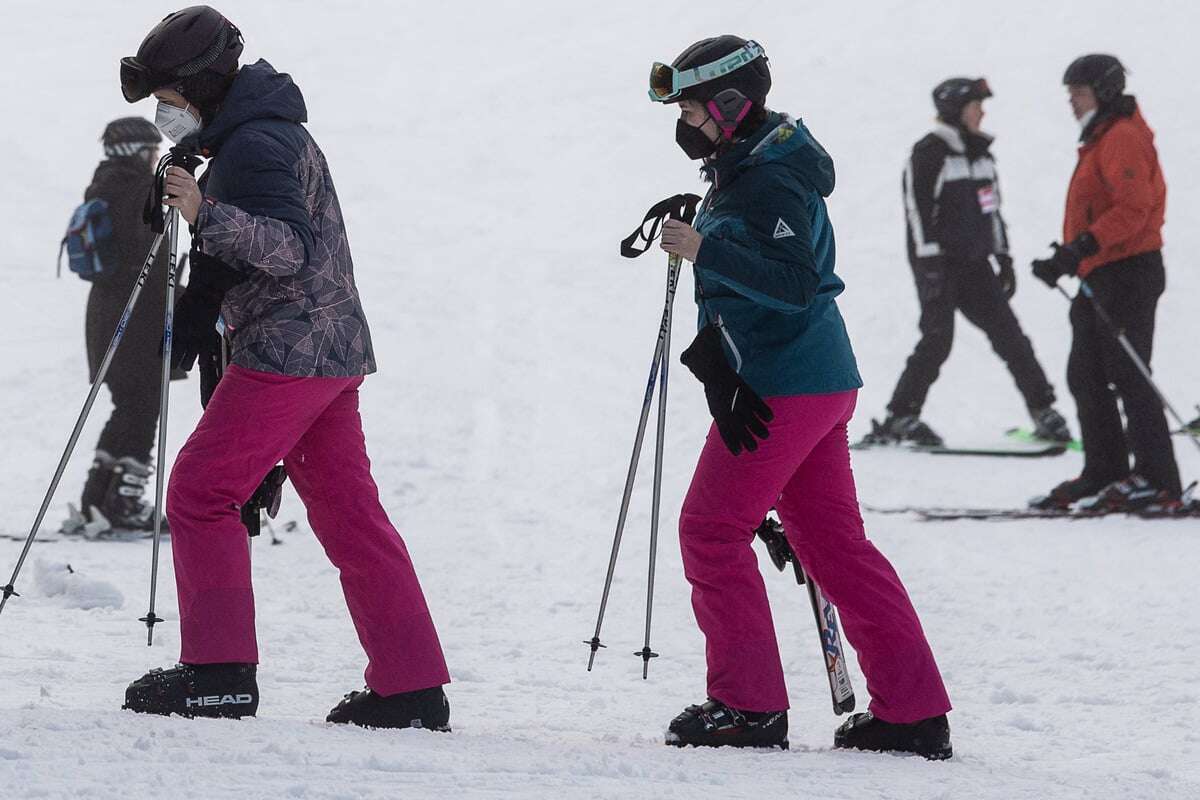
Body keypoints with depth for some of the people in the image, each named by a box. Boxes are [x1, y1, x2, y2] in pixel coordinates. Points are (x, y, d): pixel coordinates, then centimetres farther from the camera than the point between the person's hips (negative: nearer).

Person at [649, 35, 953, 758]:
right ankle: (914, 711, 7)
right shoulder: (746, 170, 16)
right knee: (835, 542, 9)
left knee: (712, 529, -4)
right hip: (819, 381, 10)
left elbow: (794, 284, -26)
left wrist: (705, 250, -27)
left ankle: (748, 706, -2)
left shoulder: (770, 184, -16)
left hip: (783, 391, -10)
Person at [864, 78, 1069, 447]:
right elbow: (918, 209, -14)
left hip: (974, 264, 7)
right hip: (939, 262, -7)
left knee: (1008, 334, 1)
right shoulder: (929, 153, -9)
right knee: (938, 337, -13)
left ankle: (1043, 411, 3)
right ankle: (901, 417, -5)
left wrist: (1003, 257, 20)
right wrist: (930, 261, -20)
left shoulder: (981, 154, 16)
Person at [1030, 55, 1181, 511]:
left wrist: (1083, 247, -30)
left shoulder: (1123, 138, -13)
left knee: (1127, 376, -10)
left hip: (1127, 272, -11)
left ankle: (1158, 479, -9)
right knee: (1085, 376, 11)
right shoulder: (1100, 140, 20)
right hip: (1100, 276, 11)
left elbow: (1133, 208, -24)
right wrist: (1065, 258, 19)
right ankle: (1103, 472, 16)